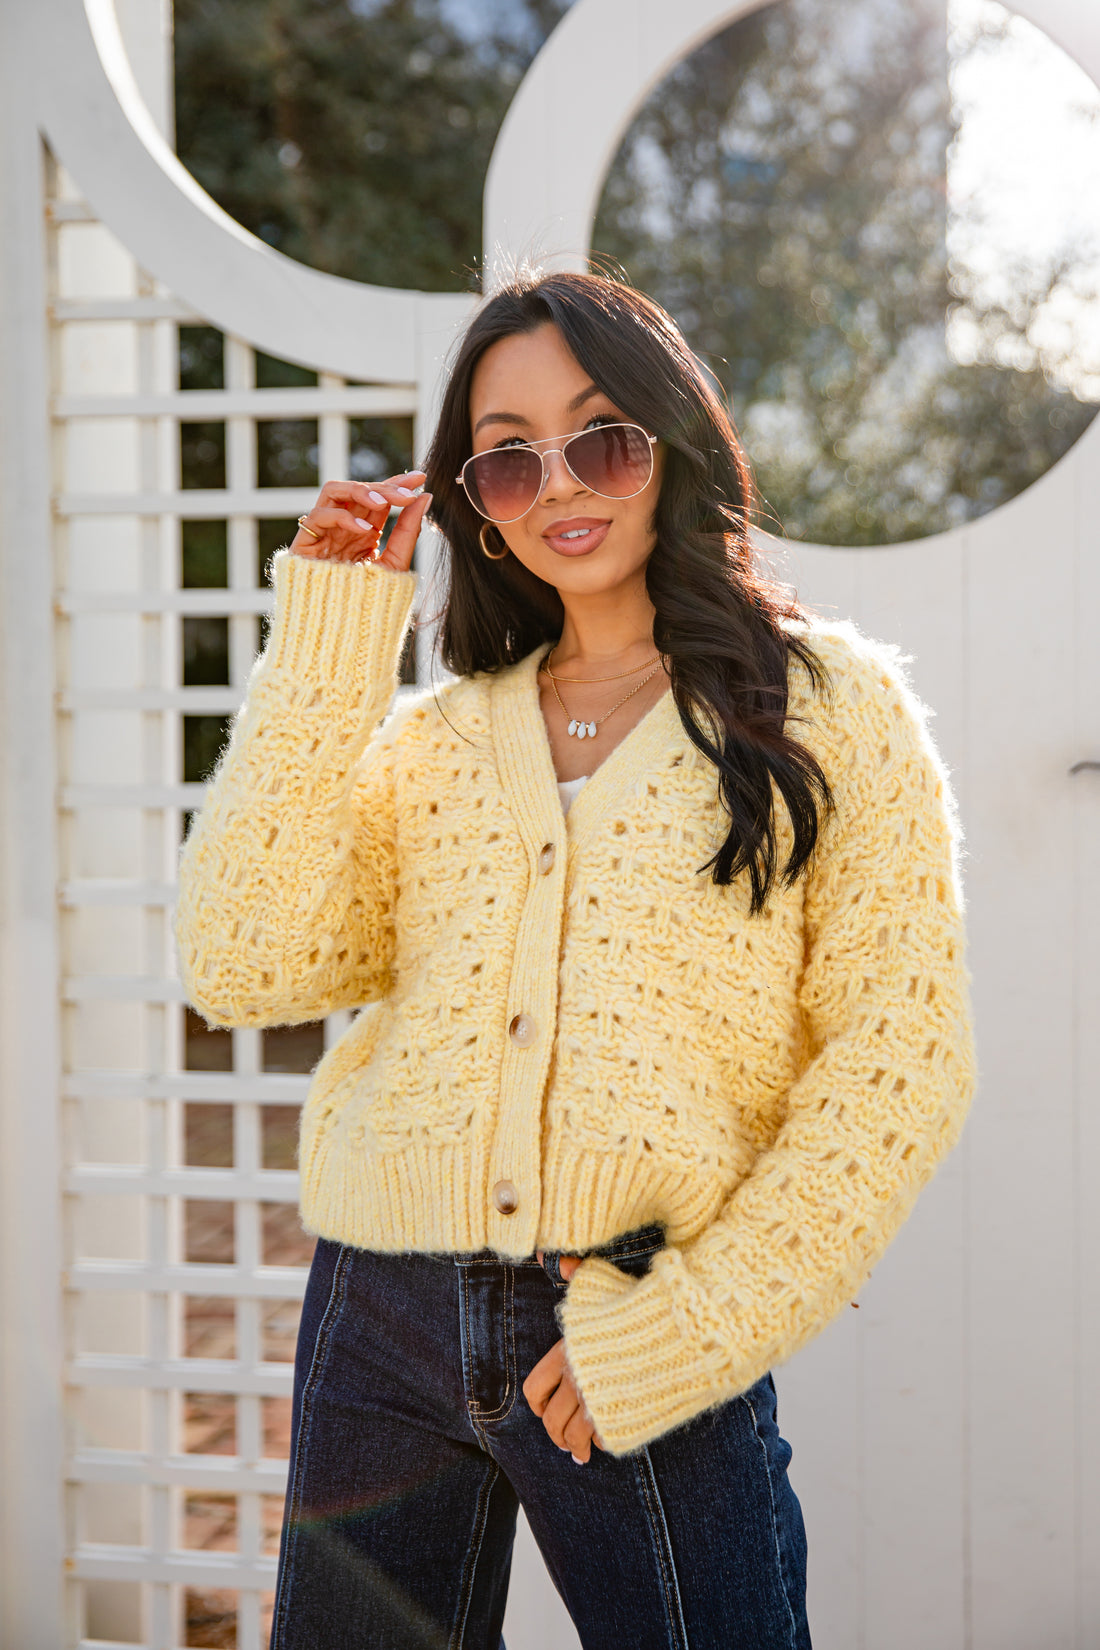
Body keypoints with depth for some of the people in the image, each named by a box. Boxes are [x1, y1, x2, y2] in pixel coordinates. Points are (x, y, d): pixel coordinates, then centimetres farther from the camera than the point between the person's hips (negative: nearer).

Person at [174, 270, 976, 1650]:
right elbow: (244, 967, -4)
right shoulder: (430, 739, 10)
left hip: (646, 1351, -3)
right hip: (379, 1326, 3)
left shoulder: (828, 706, 1)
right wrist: (327, 640, -2)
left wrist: (685, 1330, -12)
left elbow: (898, 1060, -5)